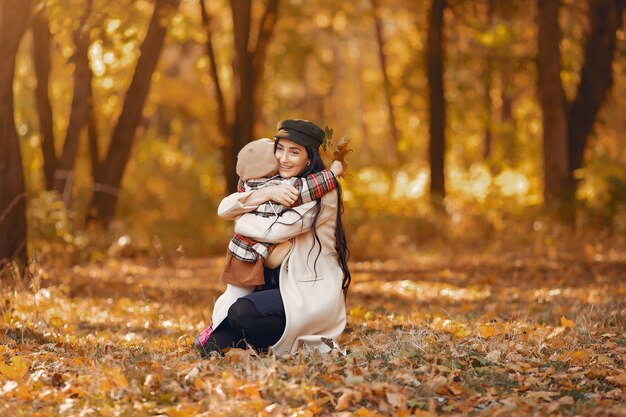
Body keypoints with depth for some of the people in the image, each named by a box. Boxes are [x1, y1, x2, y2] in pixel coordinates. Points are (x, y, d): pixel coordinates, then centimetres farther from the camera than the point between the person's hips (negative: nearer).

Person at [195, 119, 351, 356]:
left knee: (242, 313, -27)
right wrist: (267, 193, -21)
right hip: (279, 283, 7)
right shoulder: (272, 183, 10)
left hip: (313, 294, -7)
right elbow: (224, 209, -5)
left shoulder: (324, 193, -11)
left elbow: (278, 230, -23)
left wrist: (240, 221, -5)